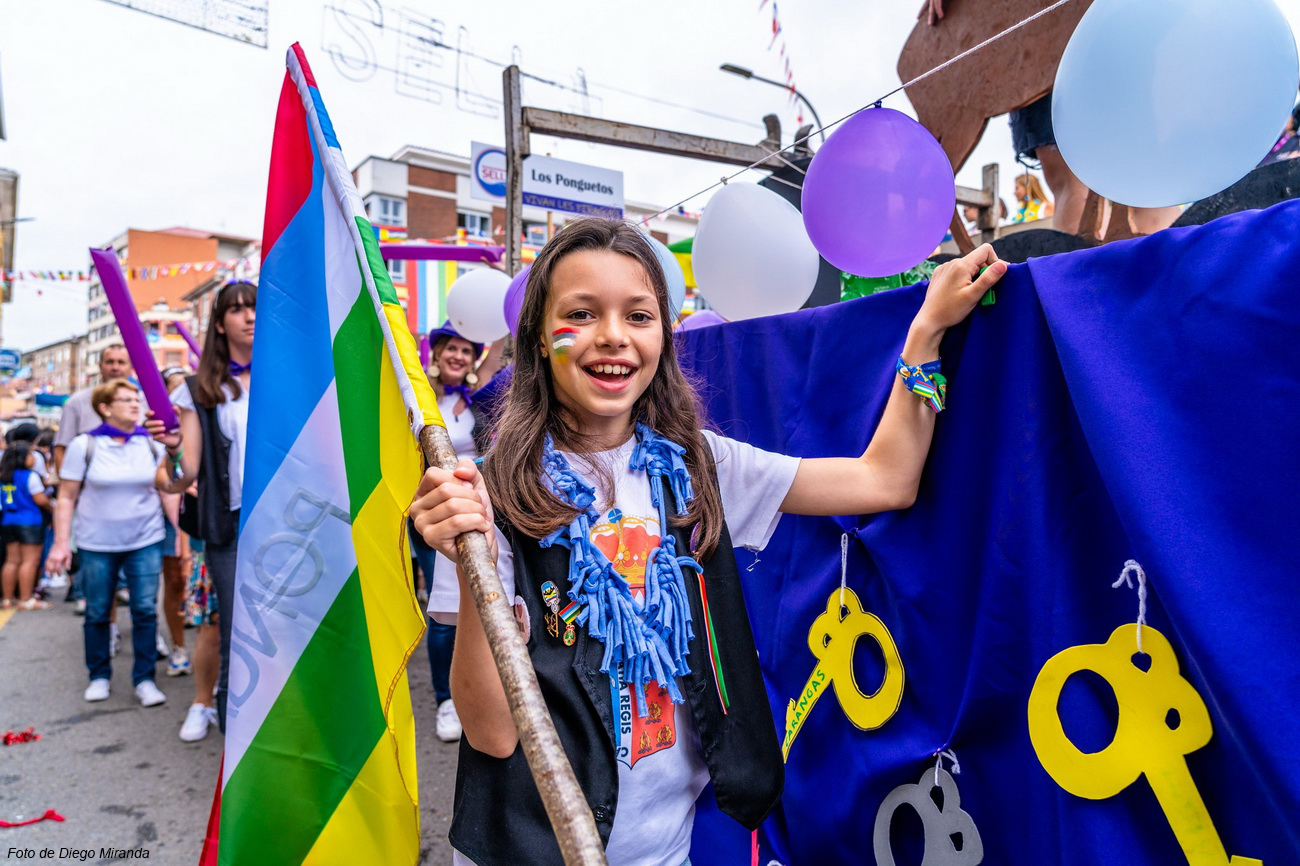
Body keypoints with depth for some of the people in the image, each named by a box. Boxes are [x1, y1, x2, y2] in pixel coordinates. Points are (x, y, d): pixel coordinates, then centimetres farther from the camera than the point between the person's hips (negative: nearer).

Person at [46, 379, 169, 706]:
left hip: (146, 542, 1)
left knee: (146, 611, -1)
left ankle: (144, 679, 10)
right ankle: (99, 676, 26)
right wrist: (61, 543, -6)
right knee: (97, 612, 9)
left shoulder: (152, 444, 1)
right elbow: (66, 498, -1)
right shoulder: (84, 445, -3)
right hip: (96, 544, -1)